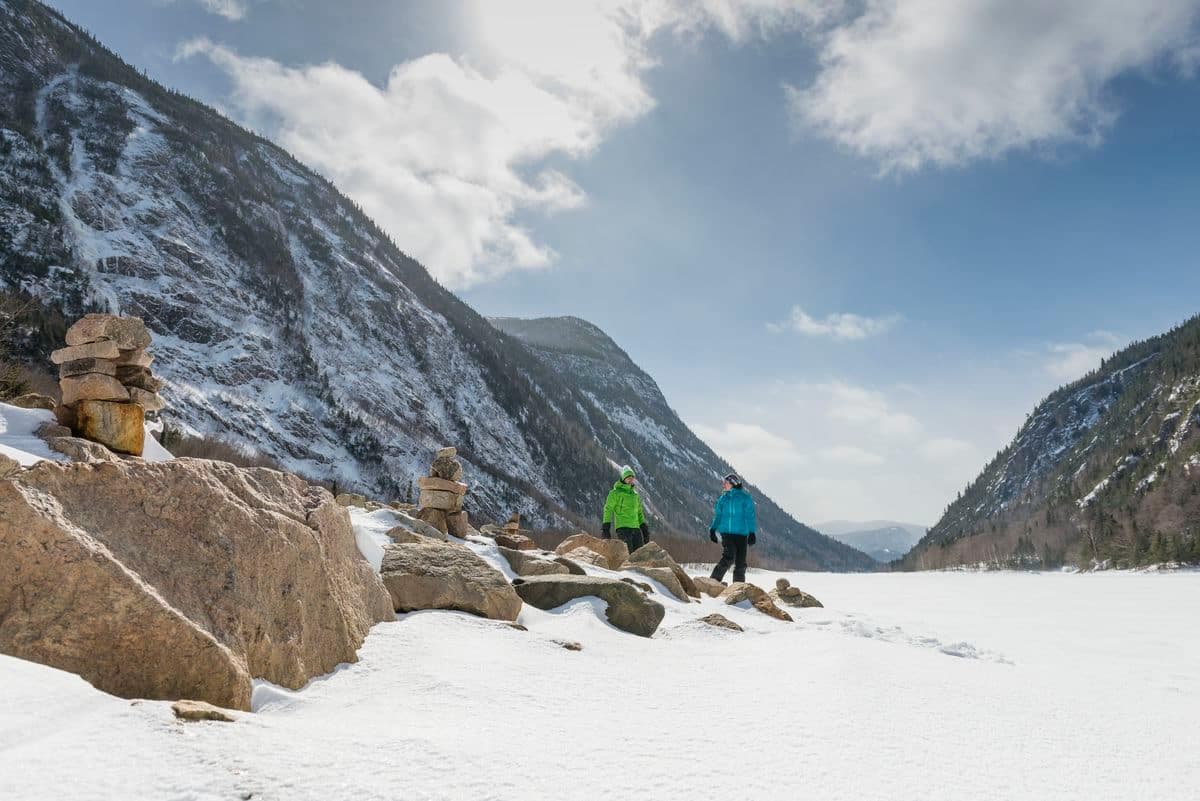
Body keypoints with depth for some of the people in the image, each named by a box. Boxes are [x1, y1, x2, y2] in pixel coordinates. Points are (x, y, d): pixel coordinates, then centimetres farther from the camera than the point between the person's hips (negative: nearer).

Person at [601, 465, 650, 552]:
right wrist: (606, 528, -12)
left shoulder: (635, 495, 20)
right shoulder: (616, 493, 0)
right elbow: (608, 510, -4)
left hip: (635, 527, 7)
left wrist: (644, 528, 16)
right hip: (622, 527, -7)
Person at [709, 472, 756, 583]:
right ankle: (714, 581, -14)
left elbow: (750, 516, -2)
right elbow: (718, 515, 17)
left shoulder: (745, 497, 1)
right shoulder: (723, 498, 12)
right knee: (729, 557, -19)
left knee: (740, 563, 2)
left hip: (741, 533, -1)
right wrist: (713, 529, 4)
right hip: (726, 532, 1)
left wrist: (752, 533, -11)